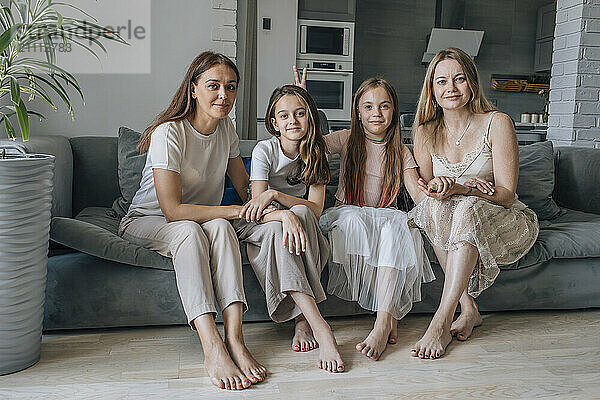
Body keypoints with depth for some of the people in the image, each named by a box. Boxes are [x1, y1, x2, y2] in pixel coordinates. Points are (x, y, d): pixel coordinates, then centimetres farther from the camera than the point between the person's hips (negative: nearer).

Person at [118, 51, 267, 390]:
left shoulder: (226, 128, 0)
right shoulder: (169, 133, -21)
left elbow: (246, 190, 8)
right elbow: (173, 210, -29)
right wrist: (238, 211, -29)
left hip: (204, 222, 5)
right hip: (147, 222, -4)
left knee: (220, 227, -30)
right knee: (189, 231, -37)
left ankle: (235, 338, -41)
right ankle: (212, 347, -47)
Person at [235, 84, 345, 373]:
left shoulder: (315, 154, -2)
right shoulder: (265, 150, -11)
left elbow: (315, 208, -16)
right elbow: (258, 209, -21)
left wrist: (274, 194, -33)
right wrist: (285, 215, -44)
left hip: (301, 227, 2)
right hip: (258, 229, -2)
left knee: (301, 213, -34)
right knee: (278, 228, -37)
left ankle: (303, 321, -33)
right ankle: (318, 325, -45)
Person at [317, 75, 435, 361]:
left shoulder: (400, 152, 10)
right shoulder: (347, 140, 4)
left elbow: (418, 195, -2)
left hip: (385, 217, 1)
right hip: (345, 217, -1)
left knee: (399, 223, -34)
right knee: (353, 217, -37)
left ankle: (383, 323, -42)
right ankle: (390, 317, -32)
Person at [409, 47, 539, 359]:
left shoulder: (497, 123, -11)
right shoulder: (426, 131, 0)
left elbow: (506, 195, -15)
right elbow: (426, 190, 0)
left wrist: (459, 187, -32)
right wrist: (438, 191, -25)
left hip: (503, 223, -3)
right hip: (448, 222, 3)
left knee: (468, 208, -35)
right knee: (435, 205, -30)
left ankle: (441, 322, -37)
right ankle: (467, 309, -26)